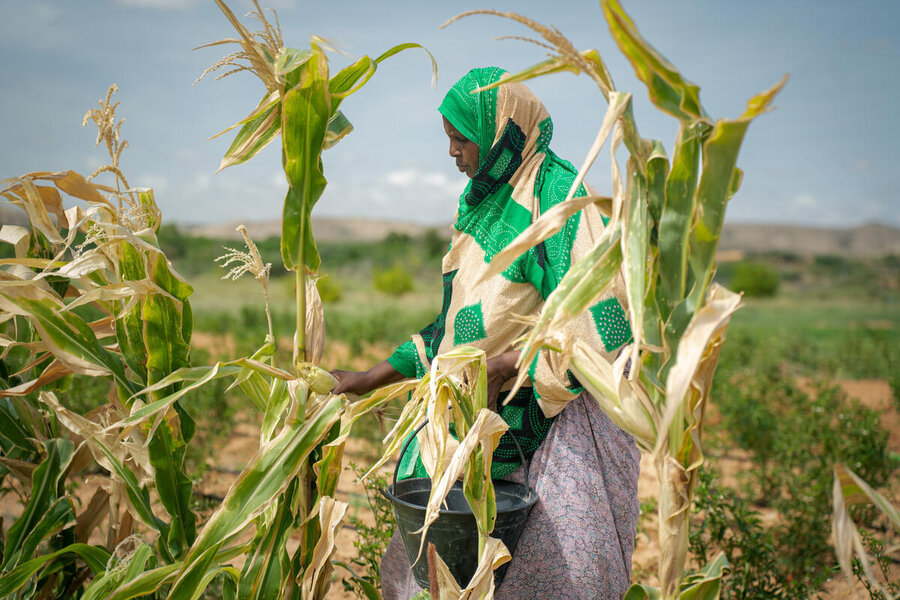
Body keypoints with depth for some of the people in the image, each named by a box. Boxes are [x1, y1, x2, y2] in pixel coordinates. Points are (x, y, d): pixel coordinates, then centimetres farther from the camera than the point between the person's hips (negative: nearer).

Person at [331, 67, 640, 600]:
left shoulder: (561, 200, -15)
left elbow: (602, 327, -21)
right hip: (494, 425, 8)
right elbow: (460, 321, 16)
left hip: (562, 427, -8)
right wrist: (372, 379, 13)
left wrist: (501, 368, -21)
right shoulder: (484, 204, 11)